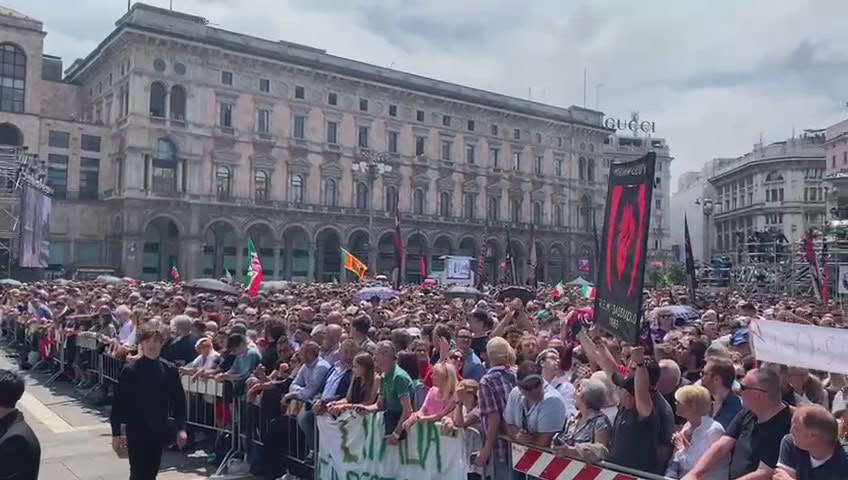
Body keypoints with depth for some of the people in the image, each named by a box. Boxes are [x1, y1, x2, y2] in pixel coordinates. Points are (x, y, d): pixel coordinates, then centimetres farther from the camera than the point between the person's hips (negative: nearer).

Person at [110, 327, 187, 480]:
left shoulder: (170, 370, -3)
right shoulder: (130, 371, -10)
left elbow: (178, 400, 1)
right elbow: (118, 403, -6)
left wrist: (181, 428, -4)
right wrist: (116, 433, -6)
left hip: (159, 430, 3)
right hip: (136, 430, -3)